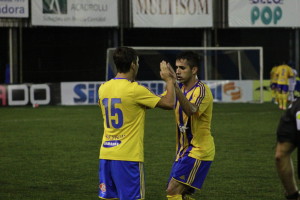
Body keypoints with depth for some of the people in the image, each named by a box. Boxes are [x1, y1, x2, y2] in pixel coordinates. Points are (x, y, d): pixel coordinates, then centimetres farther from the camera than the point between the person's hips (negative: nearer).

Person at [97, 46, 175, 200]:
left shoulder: (103, 88, 6)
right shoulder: (135, 90, -13)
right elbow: (169, 103, -9)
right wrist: (169, 80, 6)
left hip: (105, 154, 7)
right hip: (128, 157, -6)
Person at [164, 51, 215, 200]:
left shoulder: (202, 90, -18)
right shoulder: (180, 88, 8)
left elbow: (191, 110, -38)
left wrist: (175, 87, -49)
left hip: (199, 150, -9)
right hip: (184, 149, 9)